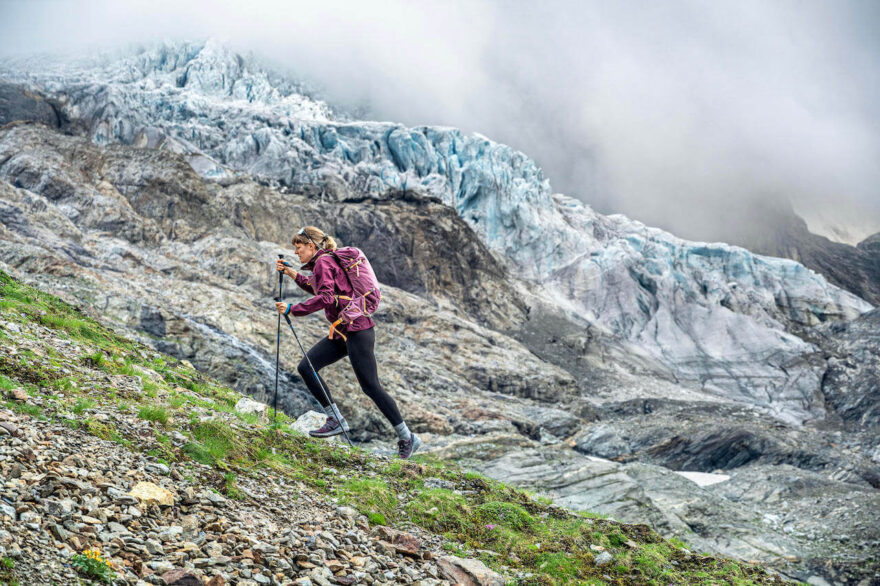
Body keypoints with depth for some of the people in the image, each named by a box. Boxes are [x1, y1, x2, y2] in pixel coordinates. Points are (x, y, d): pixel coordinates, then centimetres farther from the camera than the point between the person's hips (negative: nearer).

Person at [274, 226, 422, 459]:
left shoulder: (323, 263, -12)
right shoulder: (322, 263, 17)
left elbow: (325, 298, -26)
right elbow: (317, 289, 36)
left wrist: (292, 308, -23)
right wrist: (291, 273, 27)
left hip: (356, 330, -10)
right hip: (342, 332, 10)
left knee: (371, 387, -8)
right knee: (306, 367, 2)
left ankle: (407, 438, 0)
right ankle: (335, 419, 5)